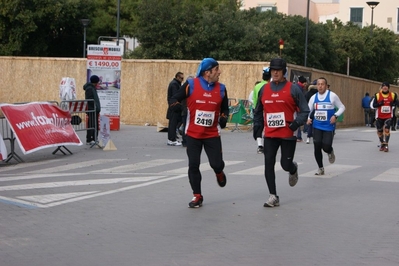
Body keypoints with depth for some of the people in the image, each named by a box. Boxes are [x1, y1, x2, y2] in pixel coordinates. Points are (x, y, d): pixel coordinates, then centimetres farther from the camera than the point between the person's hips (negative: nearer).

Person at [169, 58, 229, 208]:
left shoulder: (221, 88, 2)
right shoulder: (191, 85, -7)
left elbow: (225, 108, 14)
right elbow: (175, 98, -2)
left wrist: (224, 117, -7)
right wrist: (175, 104, -25)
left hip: (212, 134, 1)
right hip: (193, 134, -1)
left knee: (216, 164, -5)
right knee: (193, 165, 1)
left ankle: (219, 173, 34)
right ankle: (197, 196, 16)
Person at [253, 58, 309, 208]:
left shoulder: (293, 89, -4)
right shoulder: (264, 89, 8)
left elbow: (304, 110, -4)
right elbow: (258, 111, 19)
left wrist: (297, 123, -19)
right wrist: (257, 126, 9)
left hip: (288, 134, -3)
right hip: (269, 134, 3)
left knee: (286, 164, 2)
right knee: (269, 164, -5)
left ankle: (293, 170, 41)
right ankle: (273, 197, 3)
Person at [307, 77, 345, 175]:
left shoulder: (332, 96, -7)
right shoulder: (314, 97, 3)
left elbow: (342, 107, 1)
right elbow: (308, 110, 14)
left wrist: (335, 116, -15)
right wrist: (308, 118, -7)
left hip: (329, 126, -3)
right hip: (317, 126, 3)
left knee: (326, 147, -10)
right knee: (317, 147, -5)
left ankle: (330, 152, 30)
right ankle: (320, 168, 12)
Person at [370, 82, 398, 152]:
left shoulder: (393, 95, -3)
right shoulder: (377, 95, -6)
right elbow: (373, 105, -4)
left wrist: (393, 104, -12)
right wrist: (379, 104, -21)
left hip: (388, 116, -1)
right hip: (379, 116, 1)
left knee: (387, 129, -16)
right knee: (379, 131, 9)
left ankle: (386, 145, -11)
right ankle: (382, 144, 30)